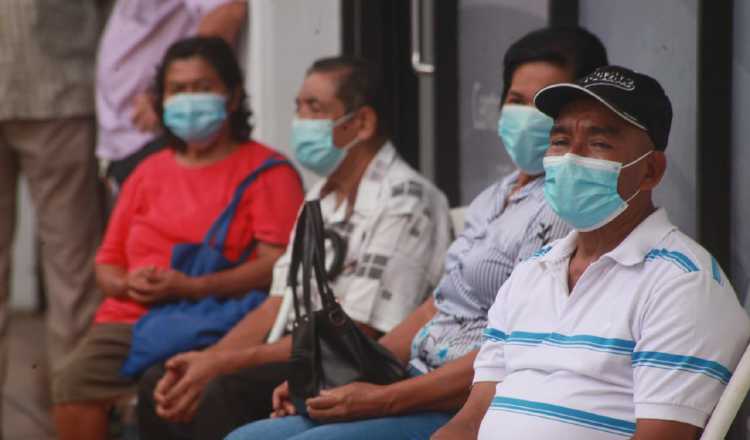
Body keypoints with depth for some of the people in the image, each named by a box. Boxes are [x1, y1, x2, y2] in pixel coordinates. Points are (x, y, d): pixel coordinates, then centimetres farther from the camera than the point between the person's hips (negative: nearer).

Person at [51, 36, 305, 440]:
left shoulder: (267, 171, 5)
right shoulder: (148, 173, 25)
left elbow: (277, 263, -8)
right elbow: (107, 262, 25)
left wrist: (191, 287, -16)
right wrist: (127, 283, -1)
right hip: (129, 318, 5)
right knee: (74, 384, -23)